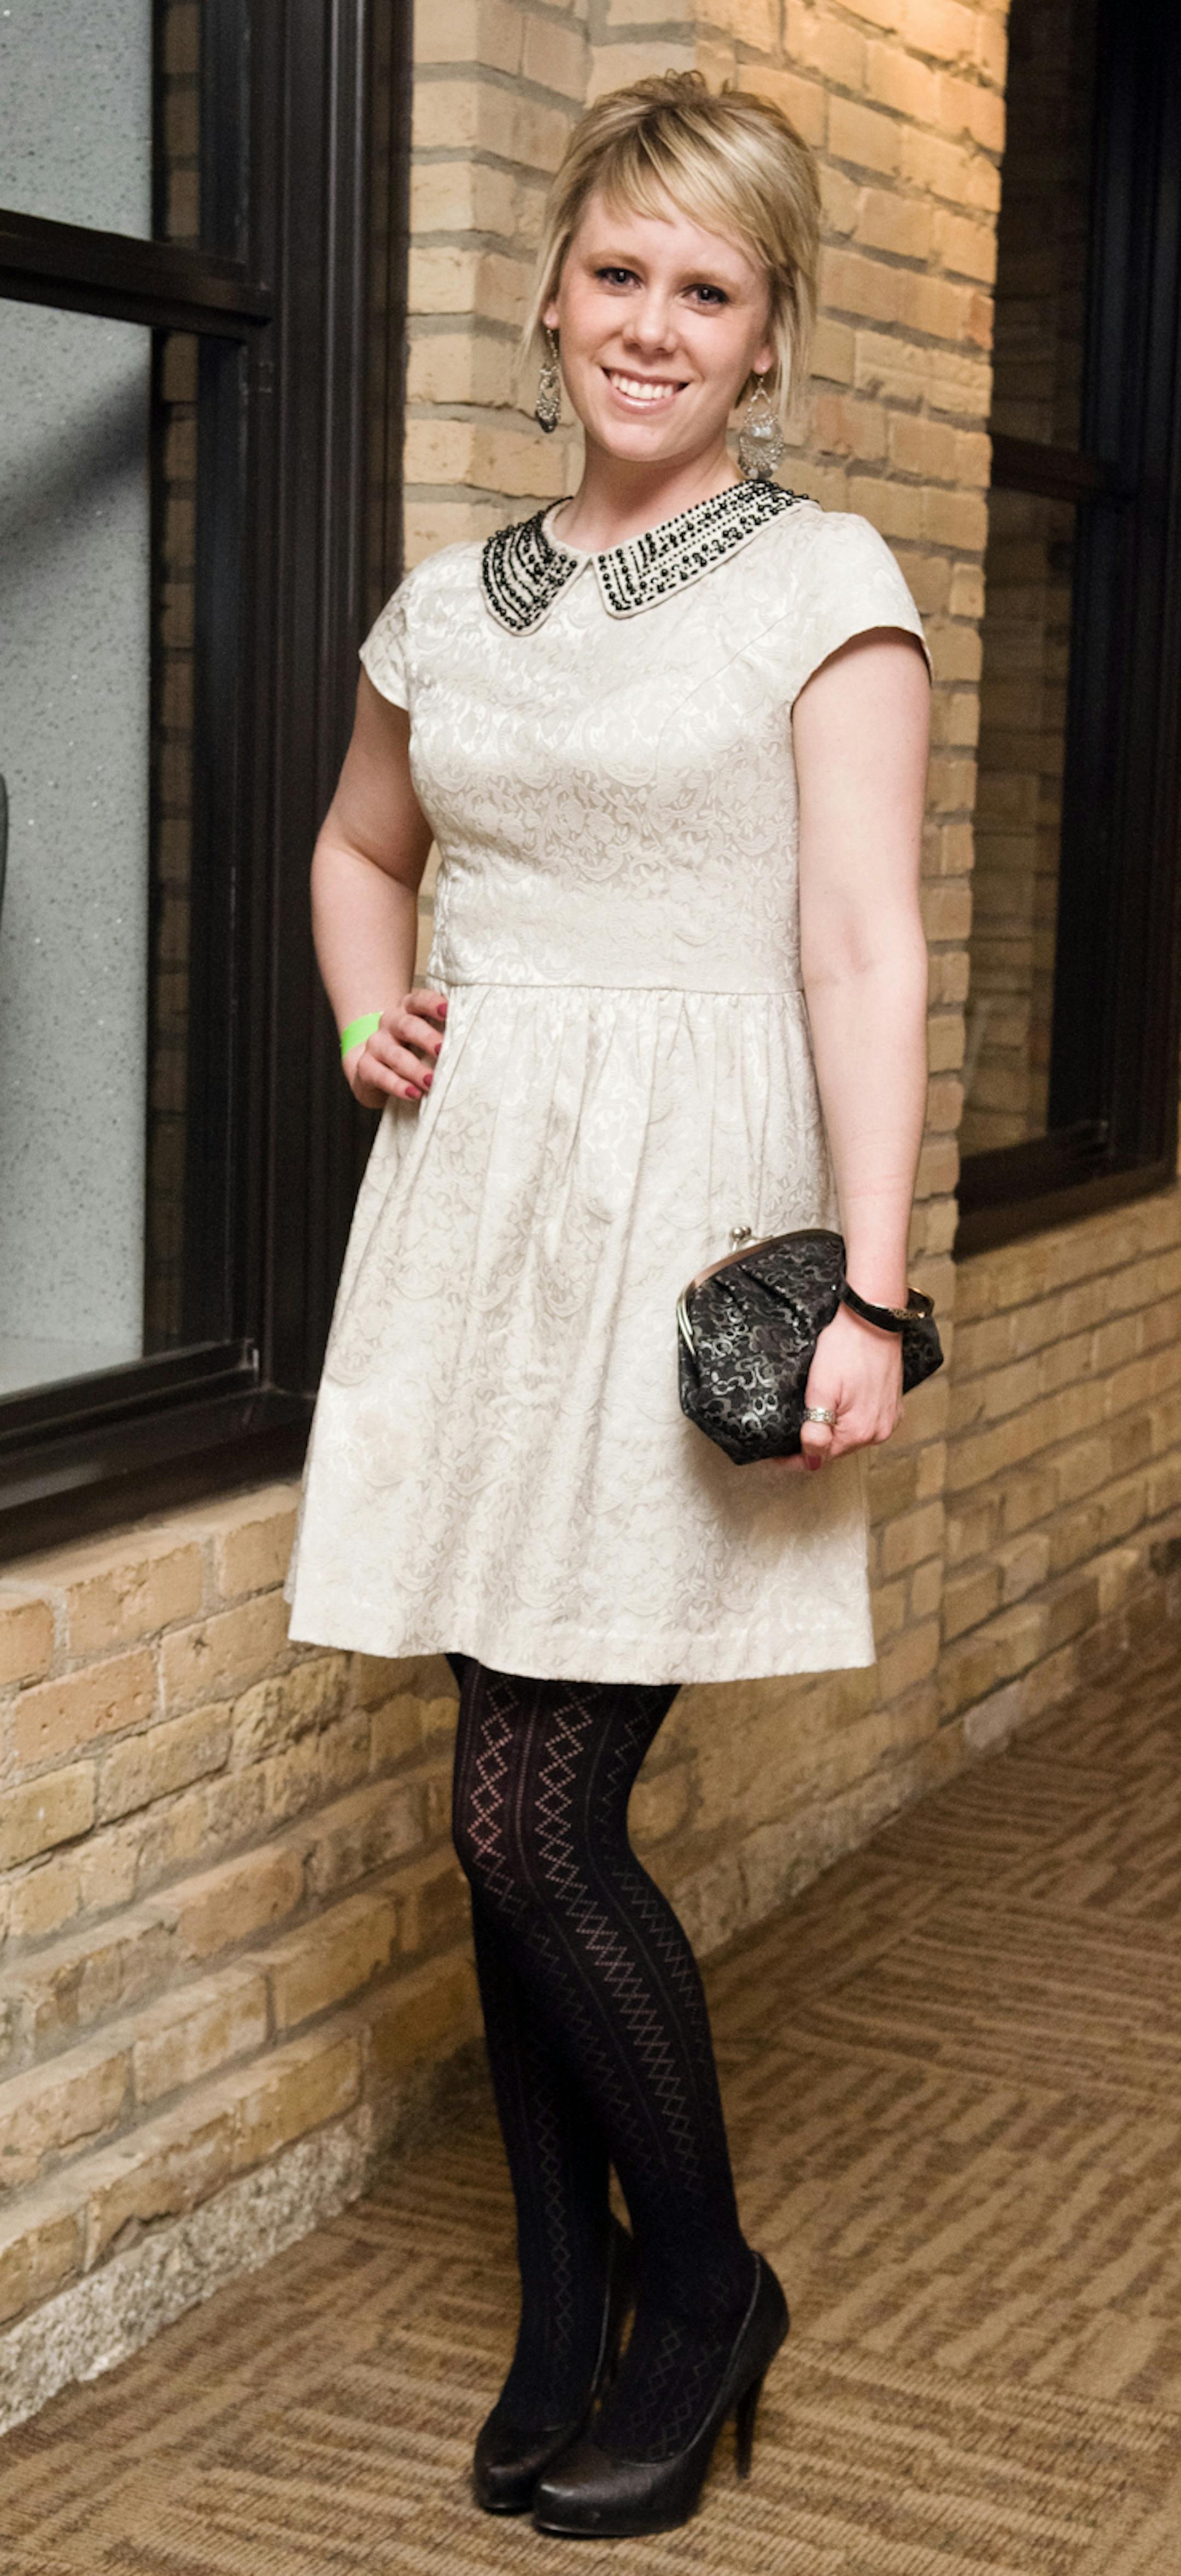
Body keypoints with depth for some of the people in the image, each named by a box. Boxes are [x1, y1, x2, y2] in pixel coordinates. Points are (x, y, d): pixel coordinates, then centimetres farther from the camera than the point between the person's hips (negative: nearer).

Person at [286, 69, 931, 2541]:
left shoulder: (824, 583, -3)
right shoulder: (453, 601, 12)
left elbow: (863, 947, -10)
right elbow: (359, 847, 30)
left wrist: (869, 1291, -17)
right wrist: (369, 1013, 10)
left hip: (689, 1213, -5)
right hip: (472, 1203, 5)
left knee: (534, 1813, -7)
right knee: (521, 1807, 8)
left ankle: (704, 2292, 16)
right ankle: (568, 2319, 24)